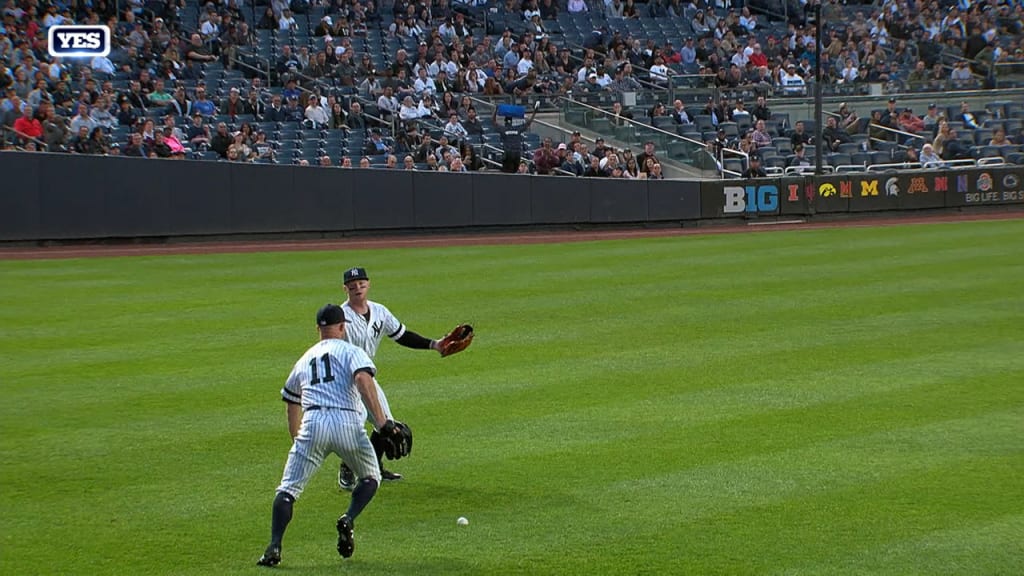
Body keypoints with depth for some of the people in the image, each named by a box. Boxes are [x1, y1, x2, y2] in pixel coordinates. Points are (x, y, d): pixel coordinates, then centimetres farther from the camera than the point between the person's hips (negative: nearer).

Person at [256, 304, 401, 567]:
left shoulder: (304, 360, 28)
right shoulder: (352, 351, 13)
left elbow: (292, 402, 37)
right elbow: (363, 379, -9)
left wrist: (295, 440, 50)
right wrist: (381, 421, -16)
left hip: (312, 425, 2)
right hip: (347, 422, -2)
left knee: (288, 488, 4)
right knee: (370, 477, 21)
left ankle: (274, 547, -13)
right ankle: (348, 519, -4)